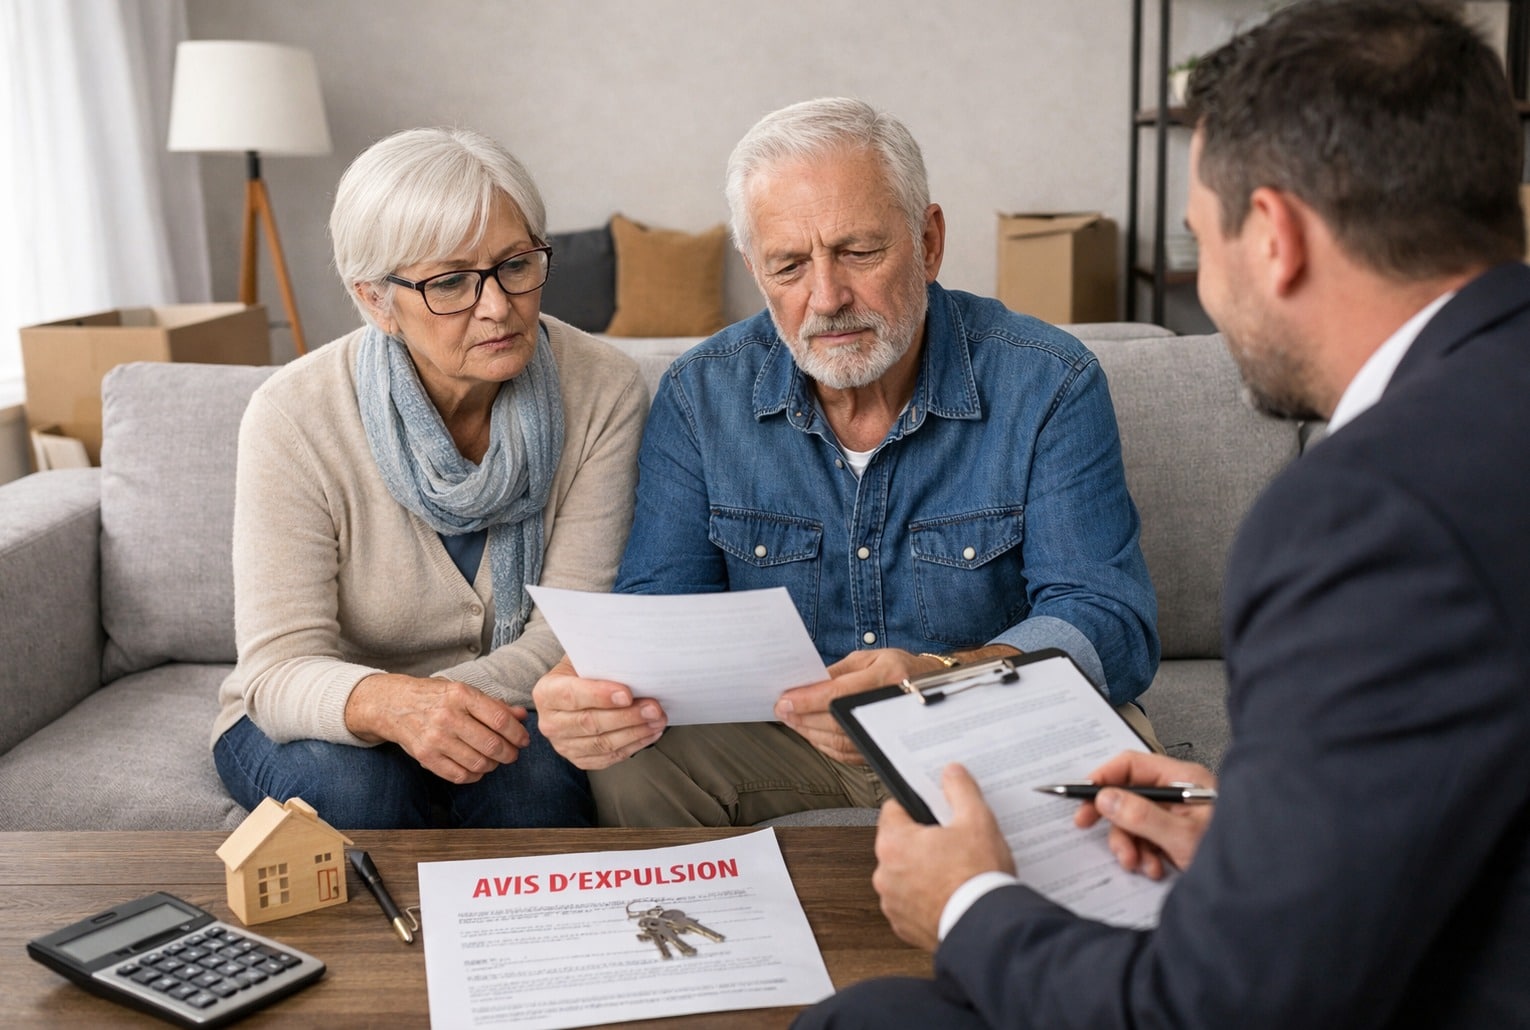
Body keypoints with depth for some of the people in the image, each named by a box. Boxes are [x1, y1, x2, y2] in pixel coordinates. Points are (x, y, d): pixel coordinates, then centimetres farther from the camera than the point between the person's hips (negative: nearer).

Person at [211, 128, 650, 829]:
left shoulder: (604, 391, -16)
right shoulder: (294, 417, -20)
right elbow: (280, 667, -23)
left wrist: (439, 704, -35)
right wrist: (388, 705, -46)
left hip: (509, 712, 1)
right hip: (322, 725, 0)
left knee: (535, 771, -32)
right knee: (356, 785, -33)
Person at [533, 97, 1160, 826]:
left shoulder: (1048, 387, -14)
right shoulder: (700, 396, -4)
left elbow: (1110, 624, -19)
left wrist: (939, 680, -40)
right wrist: (601, 685, -32)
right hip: (777, 732, 1)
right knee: (629, 769, -26)